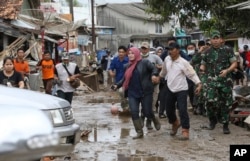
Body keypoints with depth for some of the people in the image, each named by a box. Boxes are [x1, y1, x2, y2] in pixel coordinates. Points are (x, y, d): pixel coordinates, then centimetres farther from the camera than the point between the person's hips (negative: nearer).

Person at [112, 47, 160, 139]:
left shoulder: (144, 62, -6)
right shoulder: (128, 66, 12)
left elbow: (154, 69, -10)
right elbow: (125, 79, 17)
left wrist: (154, 75, -31)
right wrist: (117, 85, 5)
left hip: (145, 92, -5)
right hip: (132, 93, 5)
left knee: (147, 112, -1)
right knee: (134, 113, -5)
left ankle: (155, 121, 34)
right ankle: (139, 132, 5)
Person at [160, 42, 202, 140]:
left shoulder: (183, 62, -16)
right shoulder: (167, 59, -1)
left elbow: (192, 74, -16)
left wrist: (199, 84, -26)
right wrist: (160, 77, 33)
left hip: (181, 89, -5)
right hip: (170, 89, 5)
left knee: (182, 110, -11)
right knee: (169, 110, 13)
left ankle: (185, 131, -3)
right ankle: (175, 123, 41)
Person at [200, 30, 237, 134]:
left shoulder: (227, 50, -1)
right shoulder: (207, 52, 8)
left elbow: (234, 63, -1)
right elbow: (203, 65, 18)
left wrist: (227, 70, -19)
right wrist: (202, 68, -7)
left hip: (226, 80, -1)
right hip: (212, 81, 1)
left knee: (225, 103, 3)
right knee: (210, 101, -15)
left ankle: (225, 125, 16)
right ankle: (212, 120, 10)